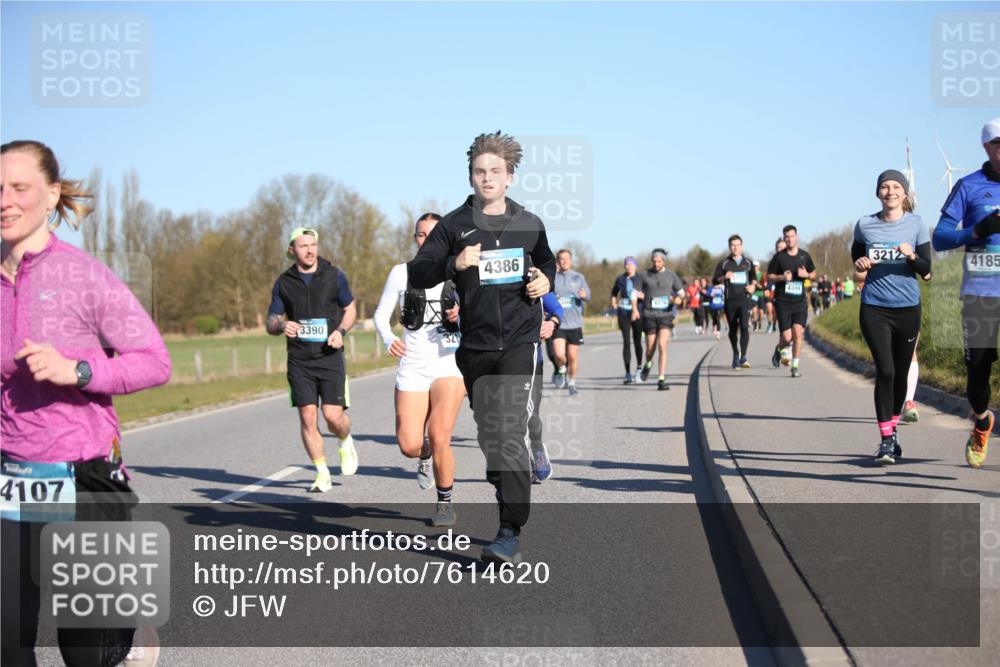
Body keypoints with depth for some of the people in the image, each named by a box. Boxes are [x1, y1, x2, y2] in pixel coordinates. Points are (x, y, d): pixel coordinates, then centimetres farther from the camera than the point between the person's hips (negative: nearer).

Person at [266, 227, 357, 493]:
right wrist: (282, 326, -15)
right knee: (307, 416, -5)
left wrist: (341, 331, -7)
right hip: (299, 359, 1)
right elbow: (271, 323, 9)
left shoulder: (334, 276, 2)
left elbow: (350, 310, 13)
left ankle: (346, 444, 25)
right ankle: (322, 475, 7)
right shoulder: (283, 283, 5)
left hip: (330, 355, -1)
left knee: (333, 415, -11)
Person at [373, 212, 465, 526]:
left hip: (449, 362, -1)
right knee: (409, 446, -7)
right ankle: (426, 456, 31)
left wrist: (462, 317, -13)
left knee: (439, 438, -14)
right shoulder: (402, 272, 5)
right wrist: (389, 339, -14)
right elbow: (381, 314, 6)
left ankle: (445, 503, 8)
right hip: (412, 365, 1)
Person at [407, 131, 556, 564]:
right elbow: (416, 274, -4)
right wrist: (453, 264, -22)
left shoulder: (529, 224, 8)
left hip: (520, 341, -2)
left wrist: (546, 280, 5)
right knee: (488, 435, 12)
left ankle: (511, 535, -19)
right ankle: (507, 499, 37)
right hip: (475, 345, 2)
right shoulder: (454, 225, 2)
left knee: (510, 431, -16)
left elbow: (546, 260, 28)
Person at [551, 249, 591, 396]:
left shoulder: (578, 277, 7)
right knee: (559, 354, -15)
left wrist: (584, 295, -23)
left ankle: (571, 382, 24)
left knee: (573, 356, 4)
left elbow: (588, 295, 0)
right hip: (558, 323, -1)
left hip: (575, 323, 1)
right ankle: (561, 371, 17)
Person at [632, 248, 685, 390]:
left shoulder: (671, 275, 5)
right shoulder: (644, 275, 2)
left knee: (662, 345, -16)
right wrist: (635, 309, -10)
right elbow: (635, 293, 6)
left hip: (666, 315, 0)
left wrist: (679, 298, -11)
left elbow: (681, 292, 12)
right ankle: (648, 364, 42)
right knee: (650, 349, 5)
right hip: (649, 316, 0)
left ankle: (661, 380, -14)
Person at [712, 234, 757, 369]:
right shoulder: (724, 263, 7)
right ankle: (735, 354, 27)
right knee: (733, 329, 7)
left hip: (744, 299, 0)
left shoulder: (748, 263, 12)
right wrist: (724, 277, -16)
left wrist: (753, 285, 5)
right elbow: (715, 280, 4)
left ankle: (743, 357, -16)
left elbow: (754, 277, 26)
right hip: (730, 300, 0)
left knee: (744, 326, -17)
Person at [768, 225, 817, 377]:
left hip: (800, 301, 2)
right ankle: (779, 350, 31)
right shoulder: (779, 257, -1)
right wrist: (782, 277, -14)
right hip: (783, 302, -2)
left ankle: (795, 366, -1)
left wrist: (806, 275, -5)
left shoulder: (804, 256, 6)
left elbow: (813, 273, 18)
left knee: (798, 332, -11)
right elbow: (769, 276, 5)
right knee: (787, 337, -6)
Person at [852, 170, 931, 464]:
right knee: (885, 371, -13)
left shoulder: (916, 224, 2)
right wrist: (860, 267, -3)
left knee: (901, 373, 9)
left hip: (907, 308, 1)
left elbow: (926, 270, 0)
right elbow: (856, 257, 20)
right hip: (874, 308, -1)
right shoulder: (865, 225, 3)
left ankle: (893, 429, 30)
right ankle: (886, 440, -10)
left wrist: (912, 256, -20)